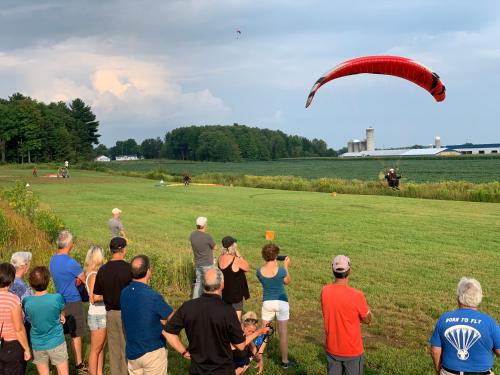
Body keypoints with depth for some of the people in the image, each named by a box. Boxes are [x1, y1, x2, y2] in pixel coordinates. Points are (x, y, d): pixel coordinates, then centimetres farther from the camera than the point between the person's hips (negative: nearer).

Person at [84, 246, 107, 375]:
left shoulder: (95, 274, 7)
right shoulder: (93, 276, -18)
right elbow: (93, 298, -25)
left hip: (102, 315, 9)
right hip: (97, 316, -9)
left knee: (101, 347, 17)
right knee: (95, 349, 3)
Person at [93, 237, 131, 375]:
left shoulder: (102, 270, -2)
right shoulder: (128, 268, -16)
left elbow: (96, 296, 2)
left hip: (110, 313, 5)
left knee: (114, 350, 15)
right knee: (127, 350, 6)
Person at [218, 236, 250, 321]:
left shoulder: (220, 259, -5)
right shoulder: (236, 260, -25)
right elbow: (247, 268, -10)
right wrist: (239, 256, -9)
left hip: (223, 292, 7)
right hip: (235, 293, -7)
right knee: (237, 317, 5)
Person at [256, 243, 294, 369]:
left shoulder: (259, 271, -10)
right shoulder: (281, 270, -18)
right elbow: (287, 282, 2)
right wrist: (286, 266, 12)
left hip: (267, 302, 3)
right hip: (281, 302, -3)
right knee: (283, 332, 6)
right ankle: (284, 361, 14)